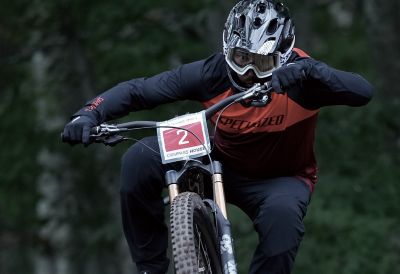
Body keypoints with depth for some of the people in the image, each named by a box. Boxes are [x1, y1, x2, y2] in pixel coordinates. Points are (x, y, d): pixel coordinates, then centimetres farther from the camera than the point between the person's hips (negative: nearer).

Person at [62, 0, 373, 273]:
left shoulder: (298, 79, -26)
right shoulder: (213, 73, -21)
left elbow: (363, 92, -41)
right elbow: (138, 90, -19)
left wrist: (310, 70, -57)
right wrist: (90, 113, -37)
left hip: (279, 179, -3)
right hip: (222, 165, 3)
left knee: (283, 213, -39)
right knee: (140, 159, -19)